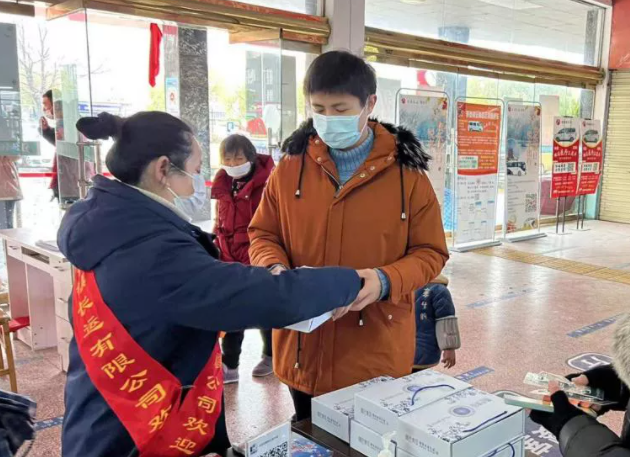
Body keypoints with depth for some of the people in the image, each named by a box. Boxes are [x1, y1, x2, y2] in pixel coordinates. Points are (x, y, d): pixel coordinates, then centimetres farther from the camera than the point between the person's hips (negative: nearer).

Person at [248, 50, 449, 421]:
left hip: (378, 355, -2)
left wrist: (386, 280, -22)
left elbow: (430, 252, -2)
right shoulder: (292, 165, 0)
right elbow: (263, 235, 8)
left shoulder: (406, 172, -6)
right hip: (303, 349, 2)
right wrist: (276, 269, -14)